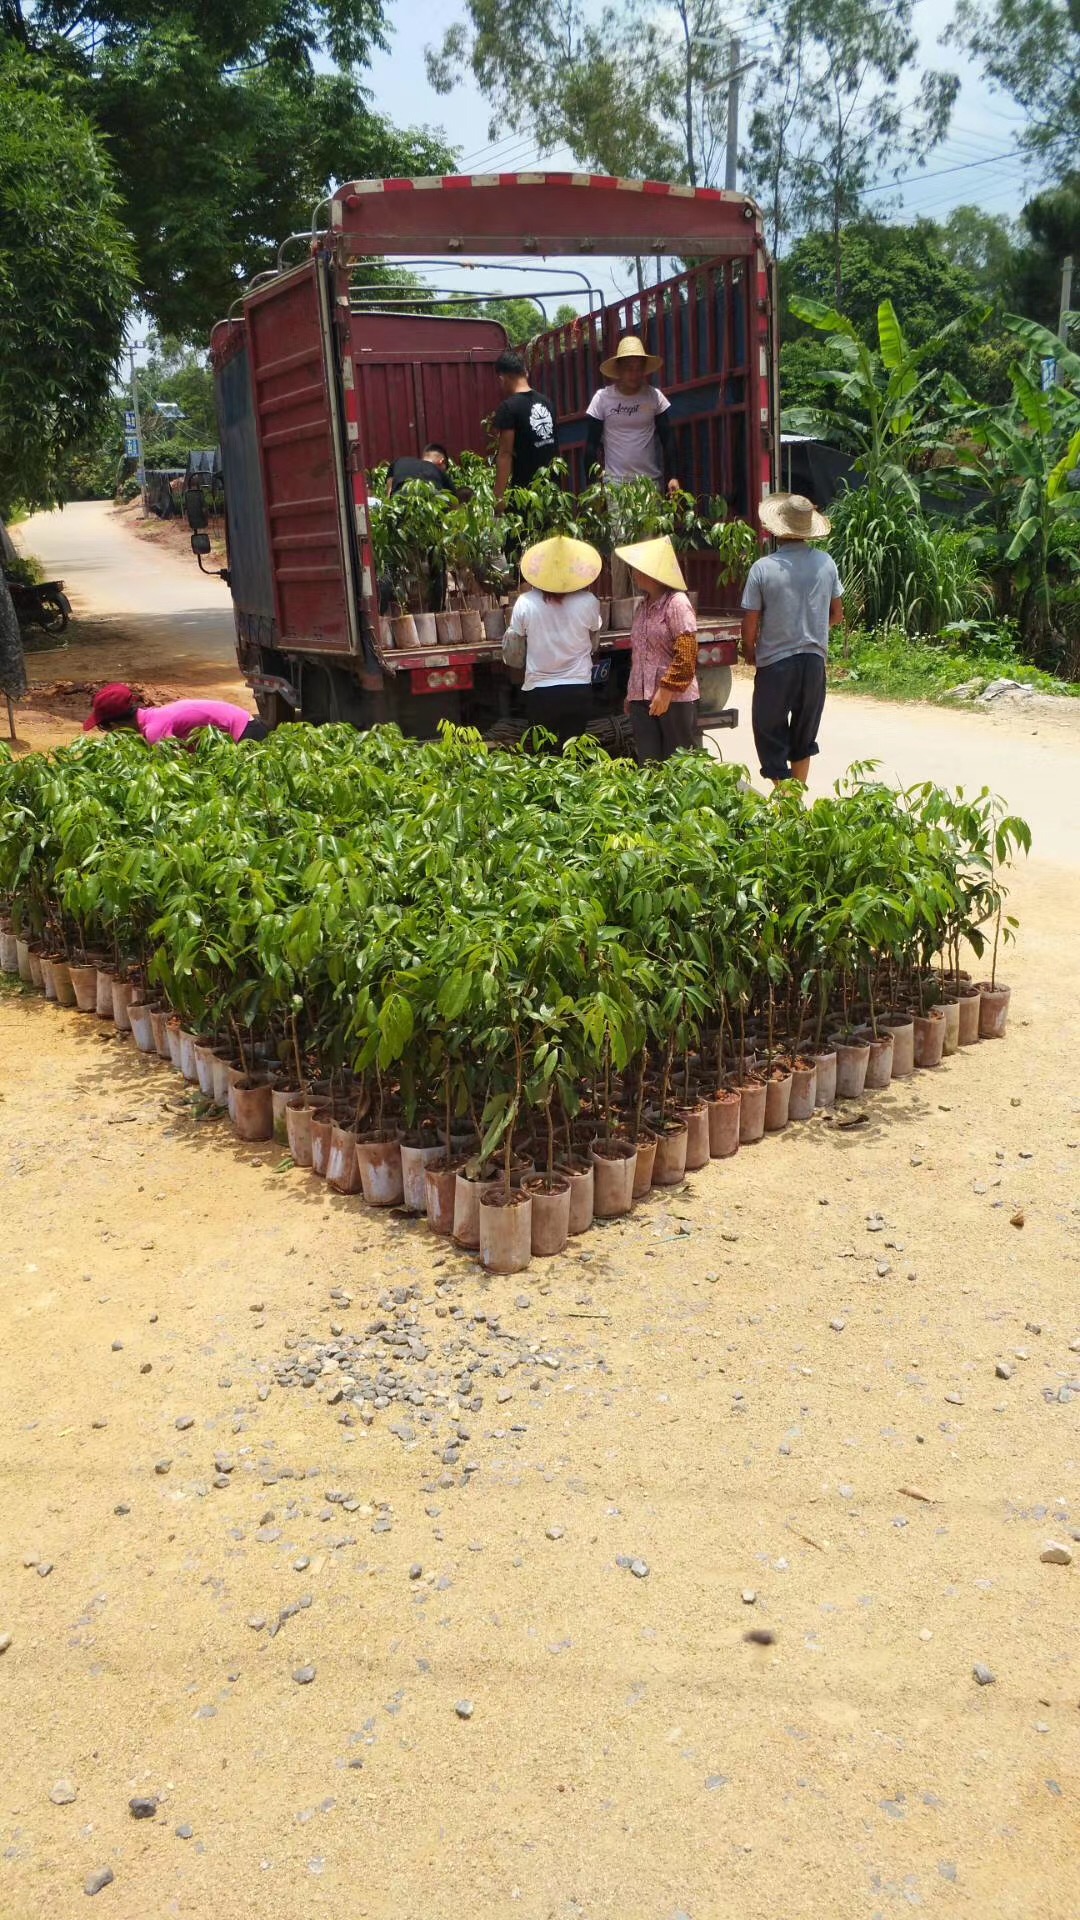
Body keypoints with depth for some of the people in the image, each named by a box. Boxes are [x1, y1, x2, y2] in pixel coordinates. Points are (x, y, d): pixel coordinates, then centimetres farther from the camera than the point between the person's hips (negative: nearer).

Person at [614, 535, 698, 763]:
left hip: (675, 699, -7)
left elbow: (686, 654, -15)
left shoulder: (677, 603, -10)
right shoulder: (643, 606, 14)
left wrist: (666, 691, -17)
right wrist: (631, 693, 18)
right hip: (642, 700, 7)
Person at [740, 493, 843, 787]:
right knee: (804, 735, 19)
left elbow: (750, 625, -10)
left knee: (770, 734, 6)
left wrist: (749, 652, 10)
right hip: (814, 660, 4)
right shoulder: (826, 562, -1)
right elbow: (837, 615, 8)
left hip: (775, 663, -4)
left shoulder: (763, 568, -13)